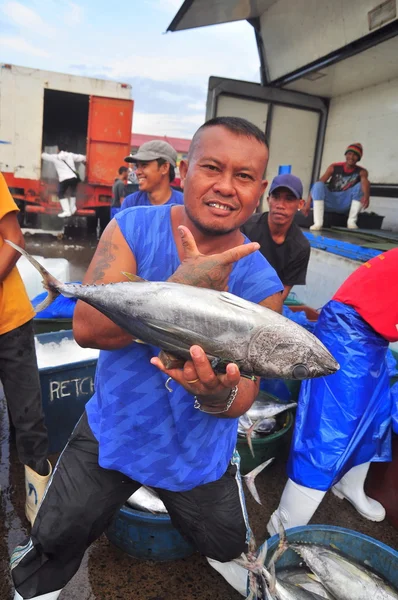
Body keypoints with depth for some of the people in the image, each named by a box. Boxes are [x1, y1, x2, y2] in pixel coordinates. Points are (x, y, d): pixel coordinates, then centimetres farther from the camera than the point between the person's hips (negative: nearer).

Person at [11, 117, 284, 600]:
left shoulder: (260, 283, -17)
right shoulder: (132, 228, -16)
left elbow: (244, 393, -18)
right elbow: (86, 327, -26)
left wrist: (218, 395, -42)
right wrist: (180, 289, -39)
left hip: (199, 449, 1)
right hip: (112, 429, 0)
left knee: (227, 549, 24)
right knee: (55, 543, 17)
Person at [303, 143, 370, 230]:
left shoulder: (361, 171, -3)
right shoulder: (334, 167, 0)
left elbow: (365, 182, -26)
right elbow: (319, 183, -11)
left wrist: (366, 196, -50)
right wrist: (308, 203, -24)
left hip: (346, 204, 0)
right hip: (330, 202, 0)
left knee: (360, 186, -23)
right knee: (318, 185, -25)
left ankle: (352, 221, -25)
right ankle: (318, 223, -35)